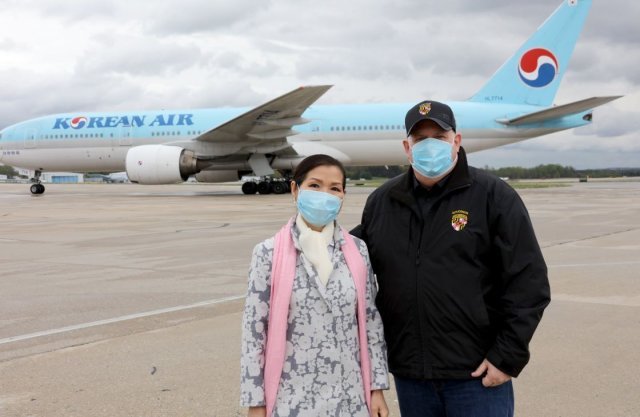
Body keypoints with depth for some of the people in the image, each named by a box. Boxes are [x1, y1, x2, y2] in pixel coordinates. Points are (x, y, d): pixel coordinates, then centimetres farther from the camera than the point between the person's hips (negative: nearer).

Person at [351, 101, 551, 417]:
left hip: (478, 374, -4)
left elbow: (528, 282, -8)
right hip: (409, 375, 4)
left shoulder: (494, 196, -5)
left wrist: (508, 356, -11)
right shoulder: (381, 202, 7)